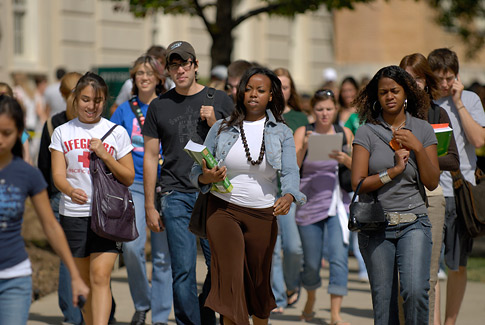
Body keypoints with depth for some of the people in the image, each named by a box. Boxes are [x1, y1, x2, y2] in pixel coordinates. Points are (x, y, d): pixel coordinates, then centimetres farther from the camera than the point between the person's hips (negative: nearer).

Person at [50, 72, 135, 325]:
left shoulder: (117, 133, 4)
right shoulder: (62, 132, 7)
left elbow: (129, 178, 4)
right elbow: (58, 175, -2)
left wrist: (104, 155, -11)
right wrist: (71, 191, -25)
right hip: (73, 214, 2)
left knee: (100, 276, -15)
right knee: (84, 280, 9)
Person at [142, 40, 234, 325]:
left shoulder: (219, 99, 7)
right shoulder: (159, 107, 8)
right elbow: (150, 157, 10)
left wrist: (214, 124, -8)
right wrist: (150, 207, 7)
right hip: (176, 195, 0)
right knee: (183, 271, -4)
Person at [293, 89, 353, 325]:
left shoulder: (345, 133, 4)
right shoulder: (303, 133, 0)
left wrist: (345, 159, -17)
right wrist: (304, 147, -22)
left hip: (337, 203, 0)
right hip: (309, 204, 0)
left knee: (338, 257, -14)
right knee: (311, 262, 7)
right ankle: (311, 297, 38)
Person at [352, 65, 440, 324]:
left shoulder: (423, 130, 7)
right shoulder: (367, 132, 2)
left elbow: (432, 182, 2)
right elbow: (358, 183, -4)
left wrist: (417, 147, -9)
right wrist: (394, 170, -10)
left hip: (414, 223, 0)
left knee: (415, 290, -20)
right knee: (383, 300, 1)